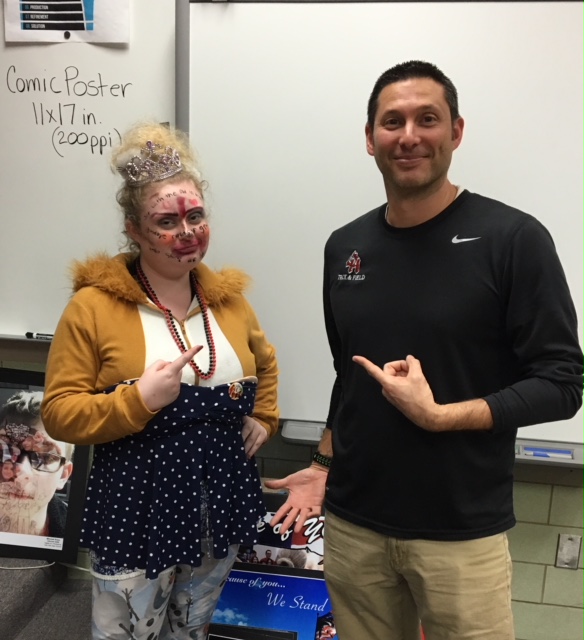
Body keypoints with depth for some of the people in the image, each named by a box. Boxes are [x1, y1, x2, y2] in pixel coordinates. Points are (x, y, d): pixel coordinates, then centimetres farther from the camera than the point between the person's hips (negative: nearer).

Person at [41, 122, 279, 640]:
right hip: (138, 510, -4)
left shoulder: (227, 297, 3)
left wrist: (264, 417, 7)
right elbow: (60, 413, -11)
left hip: (221, 507, 5)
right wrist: (138, 400, -24)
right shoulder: (94, 305, -12)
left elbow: (264, 362, 21)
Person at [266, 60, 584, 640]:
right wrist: (325, 466, 9)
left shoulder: (514, 239, -11)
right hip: (353, 524, 4)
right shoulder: (345, 246, 4)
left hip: (462, 532, -3)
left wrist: (437, 415, -20)